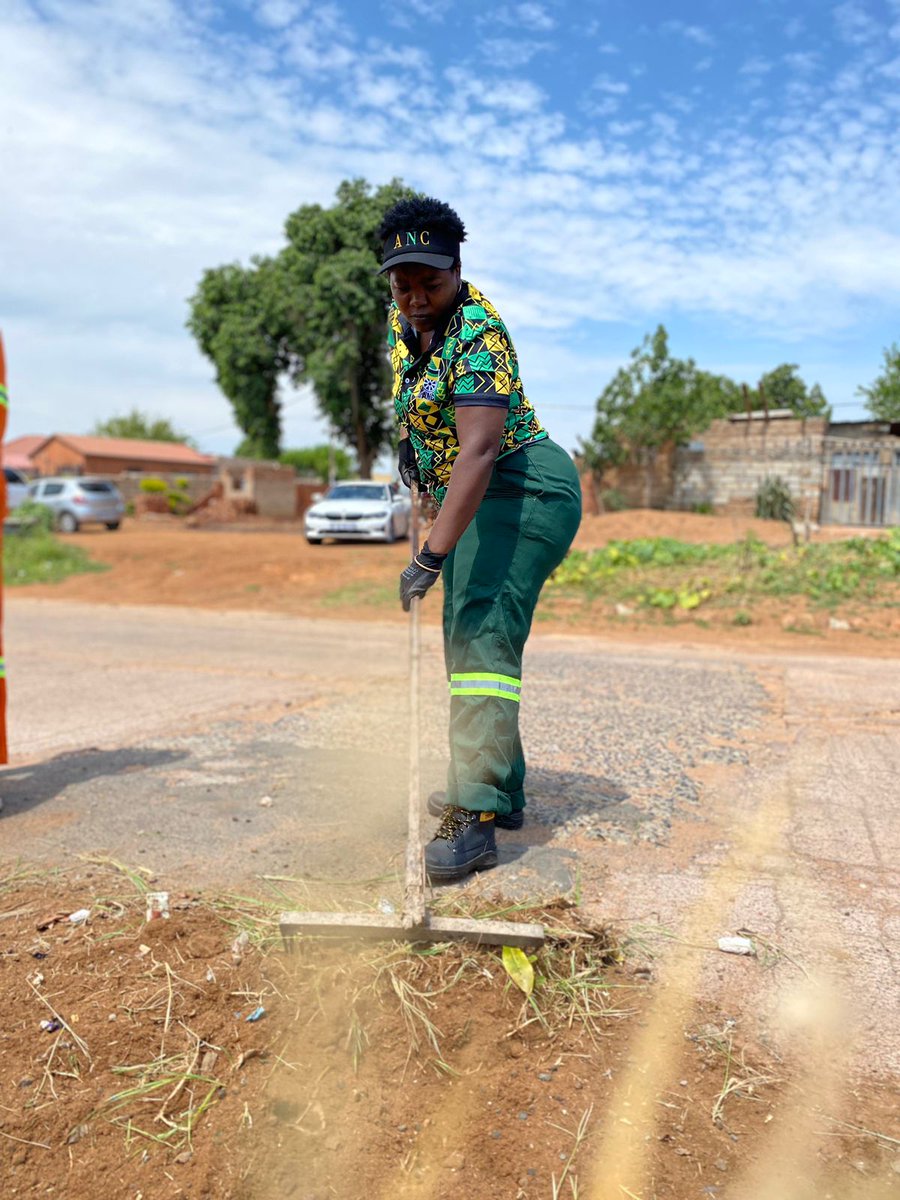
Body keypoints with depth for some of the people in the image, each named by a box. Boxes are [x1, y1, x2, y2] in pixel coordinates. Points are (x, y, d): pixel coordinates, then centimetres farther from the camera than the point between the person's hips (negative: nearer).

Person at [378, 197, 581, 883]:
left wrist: (432, 555, -39)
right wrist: (411, 445, 13)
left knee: (483, 637, -22)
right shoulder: (402, 323, 6)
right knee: (464, 640, 12)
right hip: (471, 499, 10)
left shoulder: (477, 335, -22)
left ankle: (476, 819, -25)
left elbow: (480, 449, -33)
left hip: (523, 488, -10)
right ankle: (504, 792, 23)